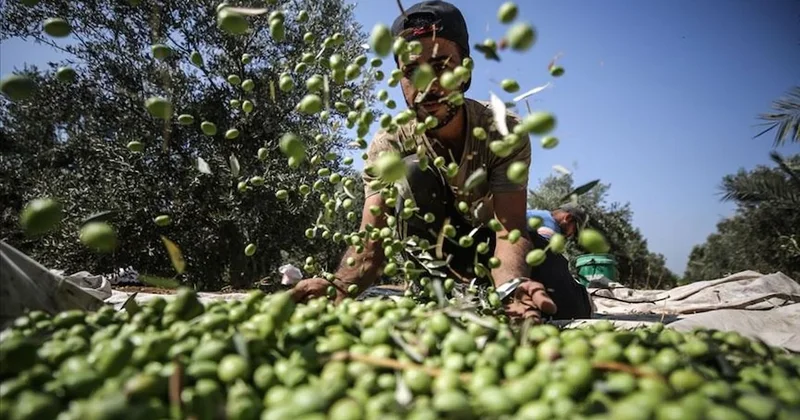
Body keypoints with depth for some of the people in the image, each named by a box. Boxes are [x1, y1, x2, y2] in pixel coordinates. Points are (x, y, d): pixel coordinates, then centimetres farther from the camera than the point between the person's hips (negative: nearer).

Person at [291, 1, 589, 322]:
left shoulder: (506, 132, -25)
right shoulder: (387, 145, -24)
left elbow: (509, 230, -35)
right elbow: (371, 238, -32)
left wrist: (512, 284, -58)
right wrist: (340, 284, -55)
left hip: (490, 241, 1)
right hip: (430, 246, 0)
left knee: (566, 307, -21)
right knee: (412, 173, -30)